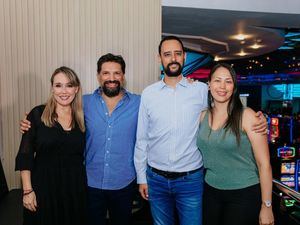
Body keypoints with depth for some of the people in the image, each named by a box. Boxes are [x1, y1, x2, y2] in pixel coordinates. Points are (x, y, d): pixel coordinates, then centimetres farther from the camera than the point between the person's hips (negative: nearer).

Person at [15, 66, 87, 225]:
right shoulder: (38, 114, -6)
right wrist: (27, 190, -8)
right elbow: (25, 155, -5)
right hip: (44, 185, -2)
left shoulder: (82, 117, 2)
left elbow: (84, 154, 7)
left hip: (75, 187, 3)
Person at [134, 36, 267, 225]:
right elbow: (142, 139, 3)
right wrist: (141, 177, 5)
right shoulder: (148, 94, -1)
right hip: (156, 178, 2)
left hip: (191, 179, -1)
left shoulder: (201, 90, -5)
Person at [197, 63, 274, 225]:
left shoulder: (246, 116, -13)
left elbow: (264, 164, -12)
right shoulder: (203, 116, 1)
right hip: (211, 192, 4)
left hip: (244, 194, -4)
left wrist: (266, 206, -12)